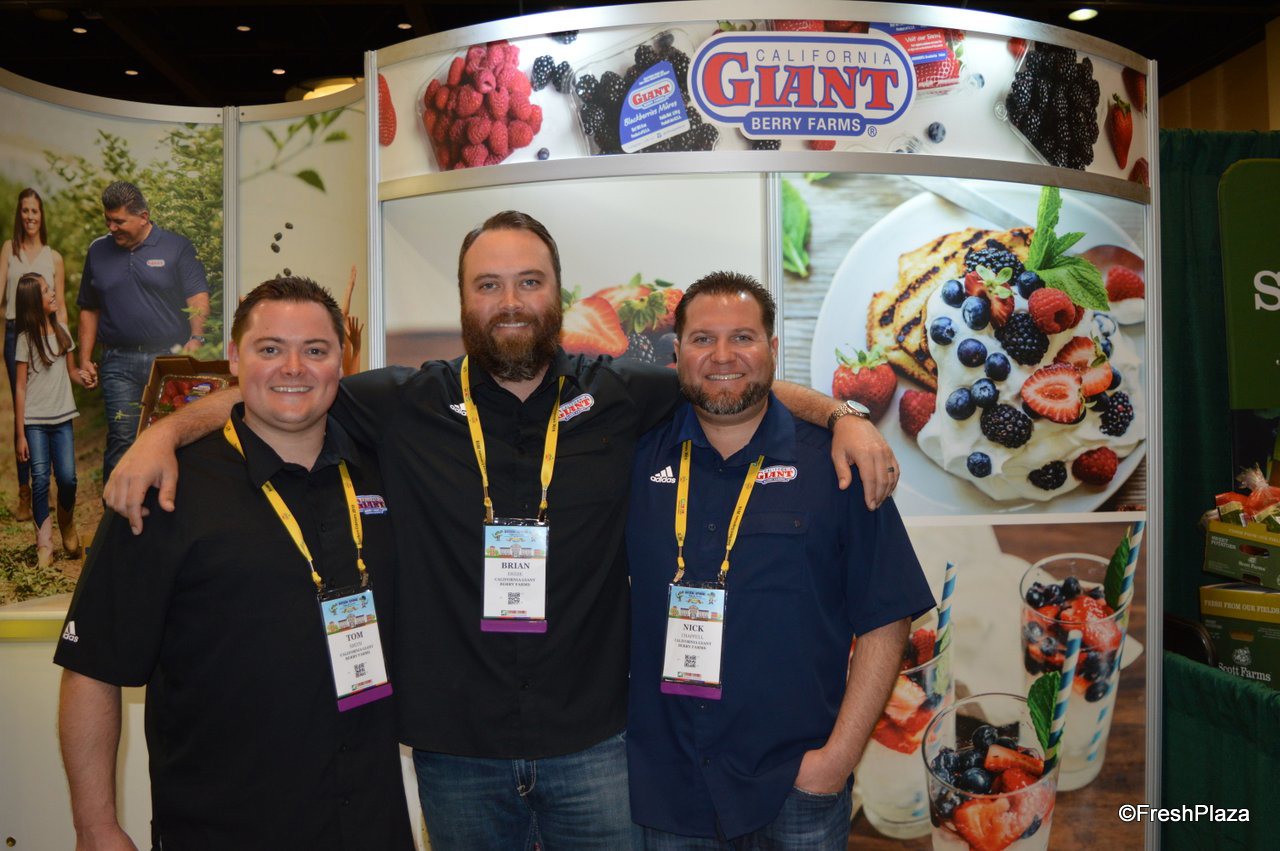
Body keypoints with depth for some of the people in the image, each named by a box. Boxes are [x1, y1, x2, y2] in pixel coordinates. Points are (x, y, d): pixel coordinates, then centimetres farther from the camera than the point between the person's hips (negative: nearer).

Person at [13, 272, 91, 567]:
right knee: (40, 479, -5)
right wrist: (21, 434, -6)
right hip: (35, 421, -3)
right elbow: (21, 387, -4)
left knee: (67, 478, -5)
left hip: (62, 417, 3)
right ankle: (44, 543, 5)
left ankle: (67, 525, 21)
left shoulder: (61, 331, 8)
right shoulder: (26, 338, -4)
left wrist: (84, 377, -9)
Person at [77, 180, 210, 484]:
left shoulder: (177, 247, 4)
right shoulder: (98, 251, 15)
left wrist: (196, 337, -20)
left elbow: (198, 297, -4)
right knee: (121, 439, -4)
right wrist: (85, 358, 12)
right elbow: (89, 310, 18)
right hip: (119, 363, 2)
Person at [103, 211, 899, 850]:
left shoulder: (618, 395, -3)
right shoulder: (408, 406, -4)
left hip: (592, 746, 0)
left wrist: (844, 416, -6)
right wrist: (166, 431, -12)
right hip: (455, 748, 1)